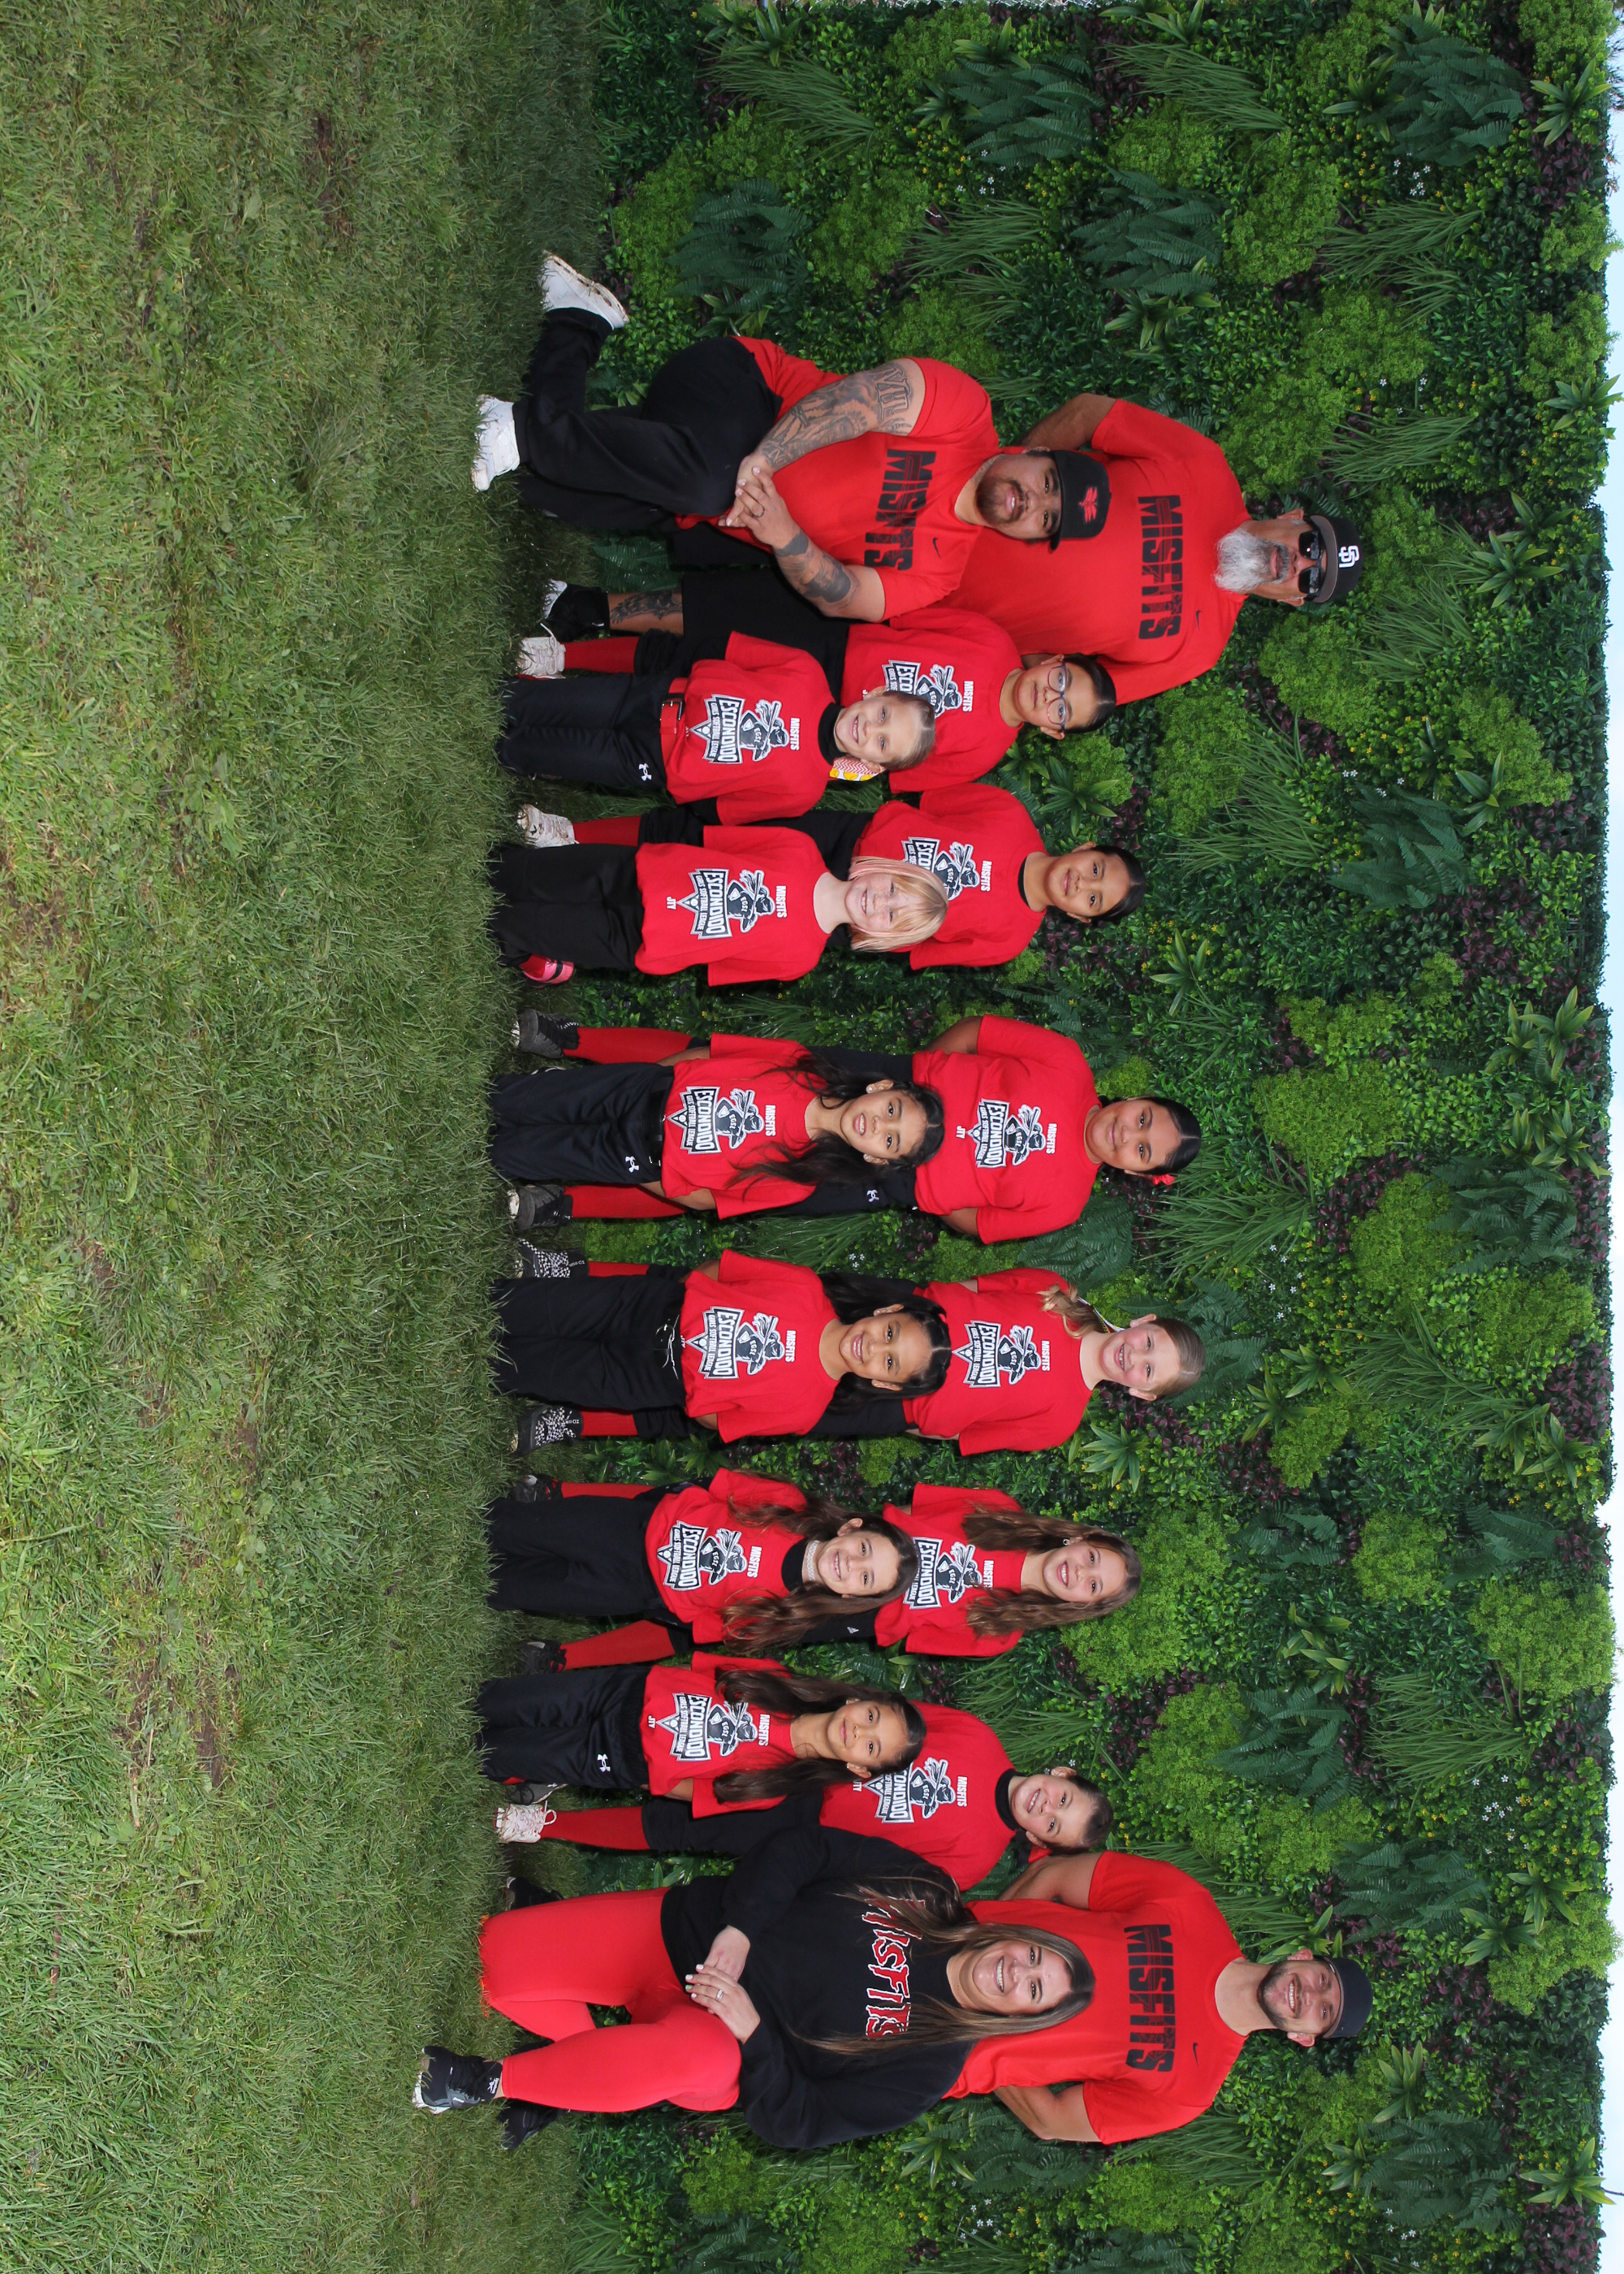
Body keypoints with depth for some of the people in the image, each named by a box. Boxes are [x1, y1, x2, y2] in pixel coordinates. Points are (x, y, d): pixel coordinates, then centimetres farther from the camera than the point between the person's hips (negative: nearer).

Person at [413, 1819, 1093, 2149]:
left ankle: (493, 2081, -21)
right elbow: (801, 1847, -3)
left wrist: (751, 2030, -26)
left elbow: (798, 2123, -12)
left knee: (694, 2053, -42)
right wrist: (738, 1929, -17)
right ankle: (582, 2051, 16)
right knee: (499, 1960, -16)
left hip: (723, 2044, -3)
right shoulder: (929, 1892, -2)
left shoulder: (929, 2068, -7)